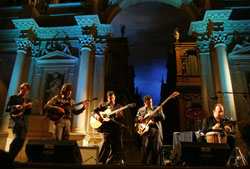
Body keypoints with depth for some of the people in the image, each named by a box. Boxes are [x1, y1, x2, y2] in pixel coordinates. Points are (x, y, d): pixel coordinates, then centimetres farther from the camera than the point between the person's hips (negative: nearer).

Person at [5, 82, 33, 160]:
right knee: (18, 137, -23)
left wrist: (29, 107, -5)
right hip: (15, 121, -5)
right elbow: (7, 109, -1)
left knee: (21, 141, 0)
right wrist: (15, 107, -19)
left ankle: (11, 158, 12)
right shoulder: (13, 97, 9)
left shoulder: (28, 100, 20)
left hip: (24, 122, 5)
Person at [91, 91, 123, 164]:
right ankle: (101, 162, -6)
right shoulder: (103, 105, 12)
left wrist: (119, 115, -23)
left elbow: (121, 117, 0)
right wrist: (97, 116, -12)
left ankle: (109, 163, 21)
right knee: (105, 142, -22)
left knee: (114, 148, 4)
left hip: (115, 129, 2)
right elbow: (93, 112, 9)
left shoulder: (118, 106, 11)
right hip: (106, 127, -2)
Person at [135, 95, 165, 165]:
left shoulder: (156, 109, 15)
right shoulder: (141, 110, 15)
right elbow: (136, 119, 9)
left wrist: (160, 112, -14)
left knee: (157, 148, -1)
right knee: (145, 147, -8)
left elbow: (163, 118, 5)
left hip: (156, 130, 1)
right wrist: (140, 119, -13)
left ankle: (154, 163, 14)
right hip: (146, 130, -1)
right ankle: (144, 163, 6)